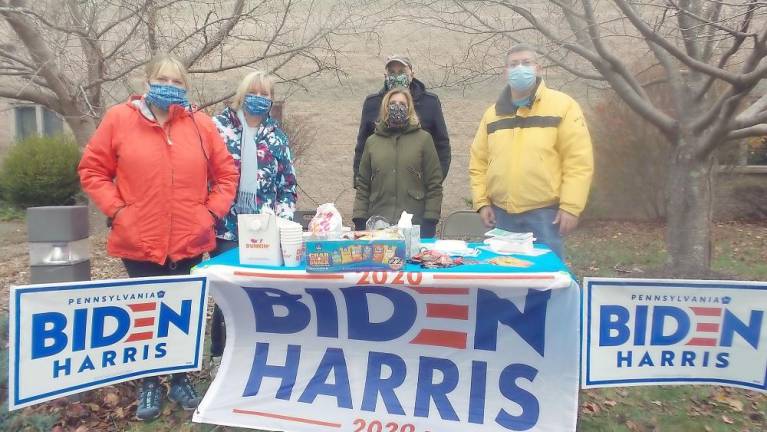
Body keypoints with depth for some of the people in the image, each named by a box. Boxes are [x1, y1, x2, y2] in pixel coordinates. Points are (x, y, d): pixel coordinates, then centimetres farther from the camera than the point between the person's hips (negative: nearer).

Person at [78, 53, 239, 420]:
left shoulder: (200, 123, 2)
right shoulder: (119, 119, -1)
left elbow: (226, 173, 8)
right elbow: (92, 170, 4)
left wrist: (212, 212, -1)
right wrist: (116, 209, -6)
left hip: (190, 242, 1)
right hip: (139, 242, -1)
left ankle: (180, 380, 32)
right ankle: (149, 385, 30)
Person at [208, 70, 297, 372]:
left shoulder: (276, 137, 10)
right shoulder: (219, 126, 1)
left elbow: (288, 185, 11)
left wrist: (282, 219, 0)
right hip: (227, 225, -2)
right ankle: (220, 355, 20)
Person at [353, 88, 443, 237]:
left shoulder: (423, 139, 3)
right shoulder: (372, 141, 11)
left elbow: (434, 184, 1)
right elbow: (362, 185, 12)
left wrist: (430, 223, -4)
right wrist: (359, 221, 4)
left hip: (415, 225, -2)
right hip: (377, 224, 2)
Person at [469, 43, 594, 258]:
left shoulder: (562, 106, -2)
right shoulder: (492, 114, 12)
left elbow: (579, 162, -7)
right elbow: (478, 163, 13)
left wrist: (570, 207, -12)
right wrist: (482, 202, 4)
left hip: (545, 213, -4)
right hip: (501, 214, 4)